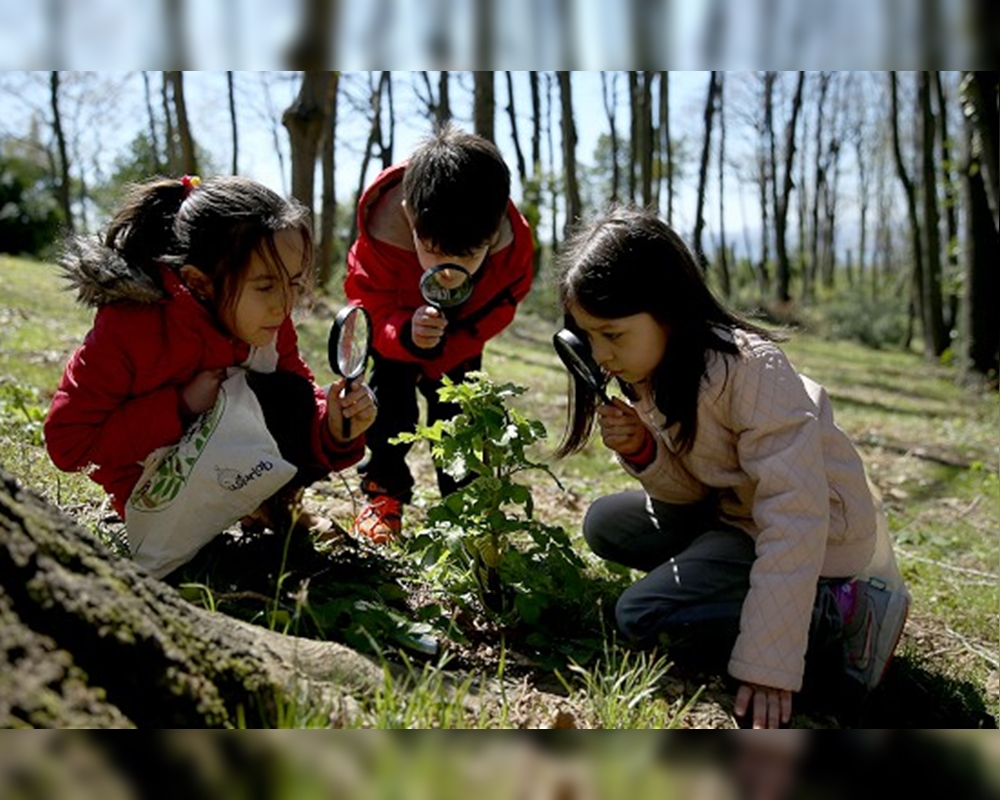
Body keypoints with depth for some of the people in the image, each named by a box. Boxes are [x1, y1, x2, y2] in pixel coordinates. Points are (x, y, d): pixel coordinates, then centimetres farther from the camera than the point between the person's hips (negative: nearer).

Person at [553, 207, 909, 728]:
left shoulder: (749, 369, -29)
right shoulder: (647, 373, -3)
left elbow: (795, 515, -32)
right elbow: (689, 489, 3)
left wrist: (767, 665, -33)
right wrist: (642, 451, -20)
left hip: (818, 532, -9)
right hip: (732, 510, 9)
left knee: (644, 615, -20)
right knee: (606, 524, 6)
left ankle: (843, 618, -9)